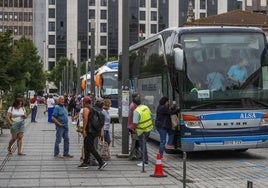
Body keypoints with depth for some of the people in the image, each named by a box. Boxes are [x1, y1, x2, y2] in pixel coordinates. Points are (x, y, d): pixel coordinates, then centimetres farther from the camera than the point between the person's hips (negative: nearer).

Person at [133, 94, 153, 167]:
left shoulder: (136, 111, -22)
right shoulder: (146, 107, 1)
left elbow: (135, 123, -23)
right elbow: (150, 115, 13)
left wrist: (135, 129, -4)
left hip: (142, 130, -8)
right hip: (149, 128, 8)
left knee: (143, 146, 2)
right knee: (143, 144, 23)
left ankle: (145, 162, 8)